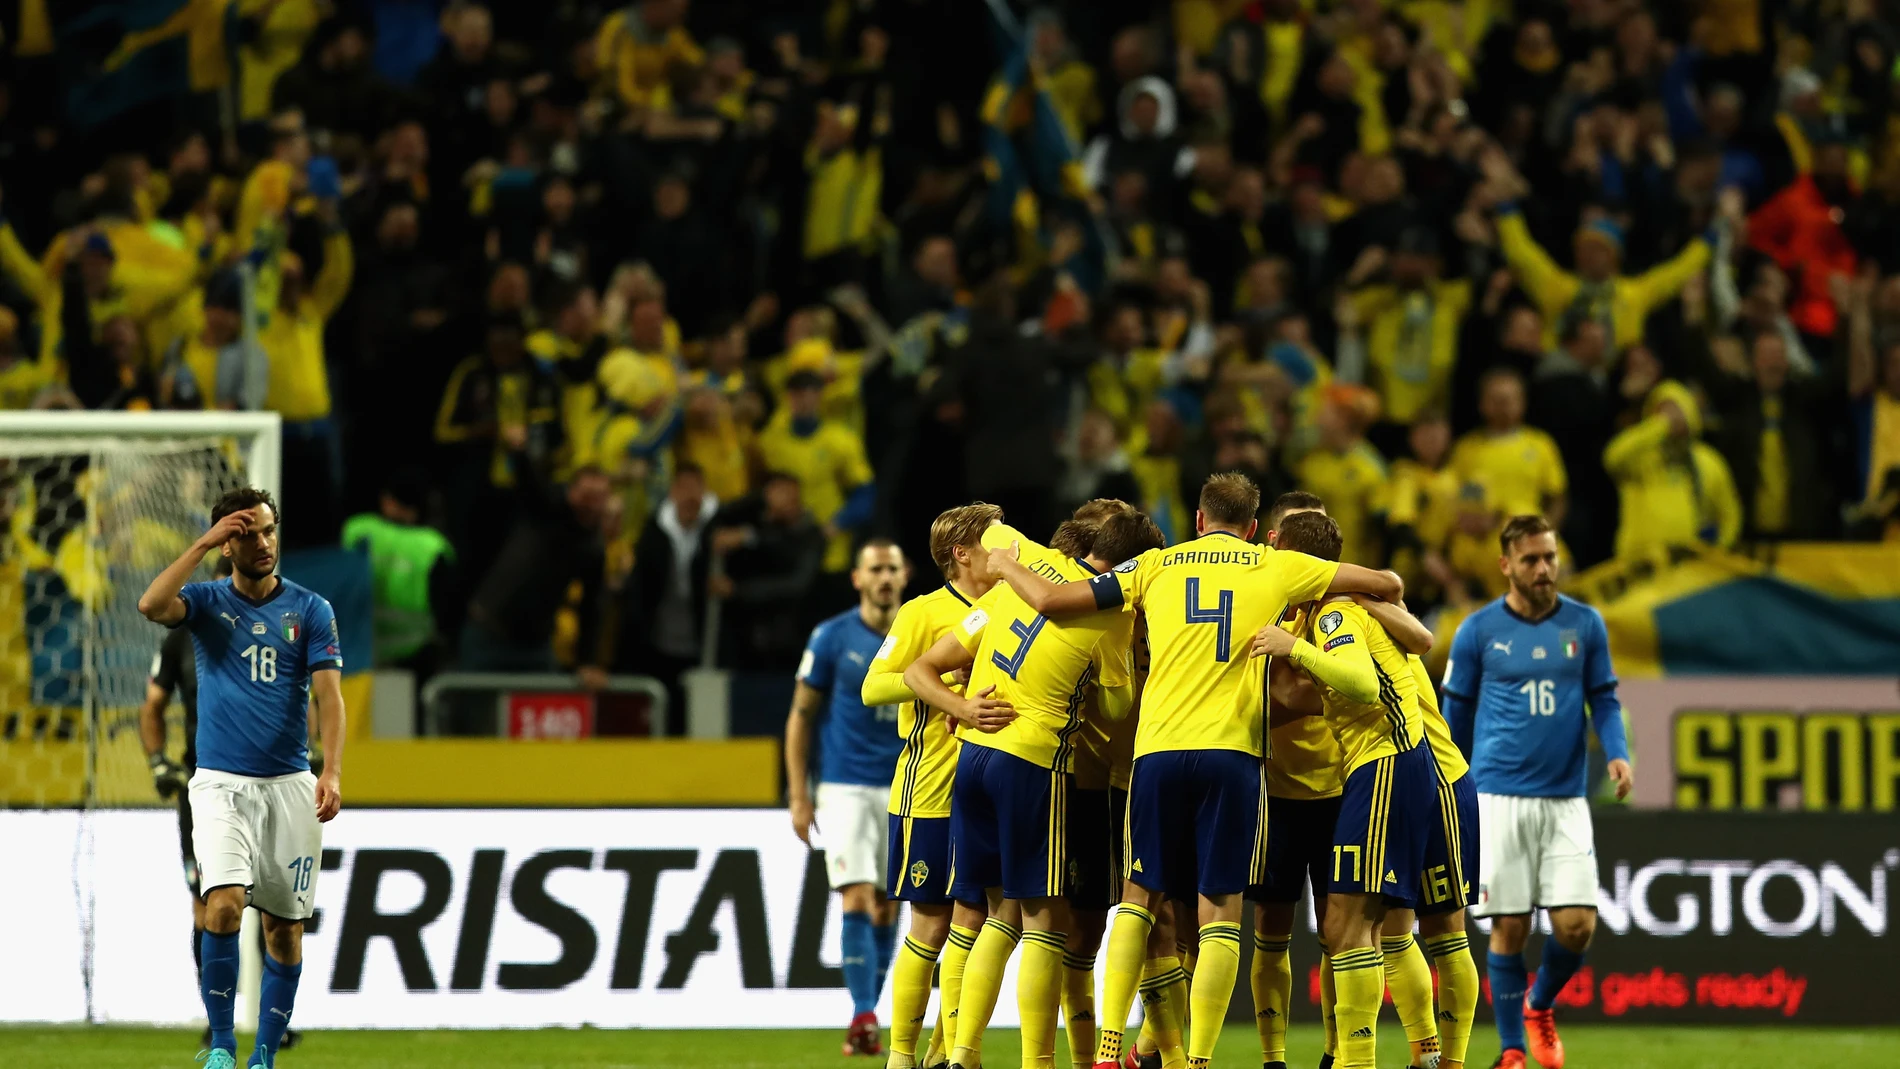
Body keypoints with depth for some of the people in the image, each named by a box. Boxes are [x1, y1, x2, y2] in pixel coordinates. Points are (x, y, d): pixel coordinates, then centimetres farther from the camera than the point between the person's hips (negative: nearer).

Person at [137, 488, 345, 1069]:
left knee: (285, 925, 3)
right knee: (224, 903, -20)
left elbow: (328, 694, -5)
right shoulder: (207, 602, 3)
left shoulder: (310, 610, 4)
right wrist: (203, 544, -17)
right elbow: (152, 605, -19)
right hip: (221, 783, -2)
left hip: (289, 783, 2)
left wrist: (331, 772, -18)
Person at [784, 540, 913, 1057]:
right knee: (859, 901, -15)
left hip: (904, 792, 3)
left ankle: (866, 1018, 13)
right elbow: (800, 716, 2)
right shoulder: (832, 637, -3)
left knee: (887, 910, 3)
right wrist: (799, 796, -4)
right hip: (846, 789, -3)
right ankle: (863, 1017, -18)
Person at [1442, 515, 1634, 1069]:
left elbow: (1604, 699, 11)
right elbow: (1457, 714, 11)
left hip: (1565, 800, 1)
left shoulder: (1584, 624, 5)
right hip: (1499, 799, -1)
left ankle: (1539, 1005, 23)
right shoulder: (1478, 631, 1)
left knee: (1576, 924, -7)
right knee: (1509, 929, -2)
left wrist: (1617, 753, -8)